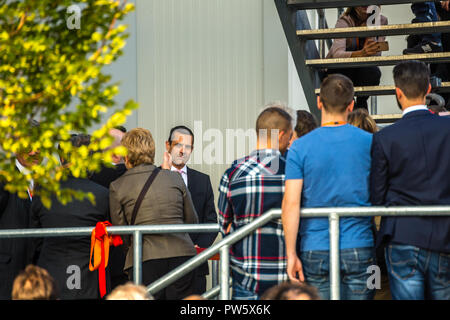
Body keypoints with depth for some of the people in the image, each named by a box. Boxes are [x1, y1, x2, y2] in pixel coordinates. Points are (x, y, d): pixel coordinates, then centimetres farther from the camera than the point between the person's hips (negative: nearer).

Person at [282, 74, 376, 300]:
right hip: (359, 248, 0)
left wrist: (291, 254, -6)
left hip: (315, 252, 0)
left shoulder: (300, 147, -3)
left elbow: (291, 204, -8)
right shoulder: (369, 143, 0)